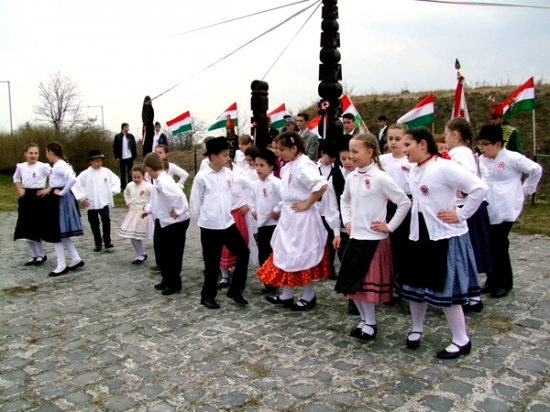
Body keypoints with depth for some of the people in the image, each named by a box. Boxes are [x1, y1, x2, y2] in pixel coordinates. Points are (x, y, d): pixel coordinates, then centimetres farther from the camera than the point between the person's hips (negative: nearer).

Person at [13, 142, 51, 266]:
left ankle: (42, 255, 13)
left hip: (38, 198, -6)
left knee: (36, 228, -5)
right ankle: (34, 255, 19)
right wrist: (20, 190, 11)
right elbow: (16, 179, 24)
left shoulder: (43, 166, -10)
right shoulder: (20, 167, 5)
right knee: (26, 229, 8)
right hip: (26, 199, 6)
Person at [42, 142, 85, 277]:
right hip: (57, 200, 10)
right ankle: (76, 259, 17)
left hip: (60, 200, -10)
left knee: (55, 233, -3)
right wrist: (49, 189, 12)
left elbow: (73, 179, -33)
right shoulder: (58, 165, 12)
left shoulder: (60, 165, -18)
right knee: (60, 232, 14)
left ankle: (61, 266, 3)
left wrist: (62, 192, -22)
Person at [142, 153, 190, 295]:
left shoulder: (164, 182, -26)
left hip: (175, 222, -10)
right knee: (161, 250, 19)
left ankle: (175, 283, 19)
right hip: (163, 221, 10)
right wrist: (148, 210, 17)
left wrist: (177, 211, -25)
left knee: (173, 253, 4)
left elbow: (180, 197, -37)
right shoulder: (158, 181, 4)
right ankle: (167, 279, 34)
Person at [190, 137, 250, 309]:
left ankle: (235, 290, 19)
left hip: (228, 223, 5)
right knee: (212, 262, 4)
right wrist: (201, 220, 4)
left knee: (243, 252, 5)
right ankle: (208, 295, 23)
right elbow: (195, 202, -4)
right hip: (210, 226, -5)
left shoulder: (228, 174, 3)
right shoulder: (201, 177, -11)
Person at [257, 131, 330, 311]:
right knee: (287, 254, 13)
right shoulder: (288, 167, 9)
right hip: (288, 216, 9)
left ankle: (308, 296, 17)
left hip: (302, 218, -9)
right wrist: (281, 210, 8)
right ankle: (287, 295, 24)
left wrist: (307, 204, -21)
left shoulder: (304, 165, -19)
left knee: (302, 256, 2)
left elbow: (322, 185, -30)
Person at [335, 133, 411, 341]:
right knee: (350, 283, 10)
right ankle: (364, 319, 27)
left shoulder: (380, 178, -14)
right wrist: (347, 221, 11)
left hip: (374, 239, -7)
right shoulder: (351, 177, 6)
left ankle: (370, 323, 18)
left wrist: (389, 226, -11)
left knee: (368, 284, 0)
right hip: (355, 237, 7)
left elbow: (405, 202, -12)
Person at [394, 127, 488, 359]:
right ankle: (416, 329, 34)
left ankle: (461, 341, 18)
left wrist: (461, 215, -17)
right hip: (420, 236, 8)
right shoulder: (414, 171, 7)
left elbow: (480, 188, -22)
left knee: (445, 289, 0)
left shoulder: (444, 167, -18)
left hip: (445, 237, -8)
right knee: (414, 285, 13)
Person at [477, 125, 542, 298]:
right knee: (488, 245, 8)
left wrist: (525, 190, 1)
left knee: (498, 246, -3)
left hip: (505, 210, -5)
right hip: (486, 211, 5)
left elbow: (536, 170, -1)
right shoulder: (481, 160, 6)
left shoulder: (512, 158, -8)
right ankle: (492, 279, 25)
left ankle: (504, 283, 16)